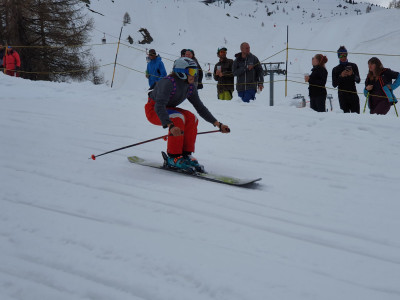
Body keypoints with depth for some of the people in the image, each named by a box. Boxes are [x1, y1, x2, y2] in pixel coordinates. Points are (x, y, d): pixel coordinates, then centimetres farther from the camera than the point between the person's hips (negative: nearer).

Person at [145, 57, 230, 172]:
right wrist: (170, 126, -54)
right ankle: (173, 158, -25)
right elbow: (159, 106, -40)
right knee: (178, 118, -31)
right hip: (153, 110, -7)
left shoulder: (190, 87, -5)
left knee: (192, 118, -16)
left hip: (168, 109, 8)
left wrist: (218, 124, -6)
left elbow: (200, 107, 2)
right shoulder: (168, 83, -30)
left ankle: (186, 155, -10)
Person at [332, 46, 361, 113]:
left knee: (355, 113, -10)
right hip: (342, 95, 0)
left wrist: (352, 74, -13)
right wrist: (341, 76, -10)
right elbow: (334, 84, 4)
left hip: (353, 93, 0)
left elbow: (358, 80, 5)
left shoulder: (353, 66, 12)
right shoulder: (335, 69, 12)